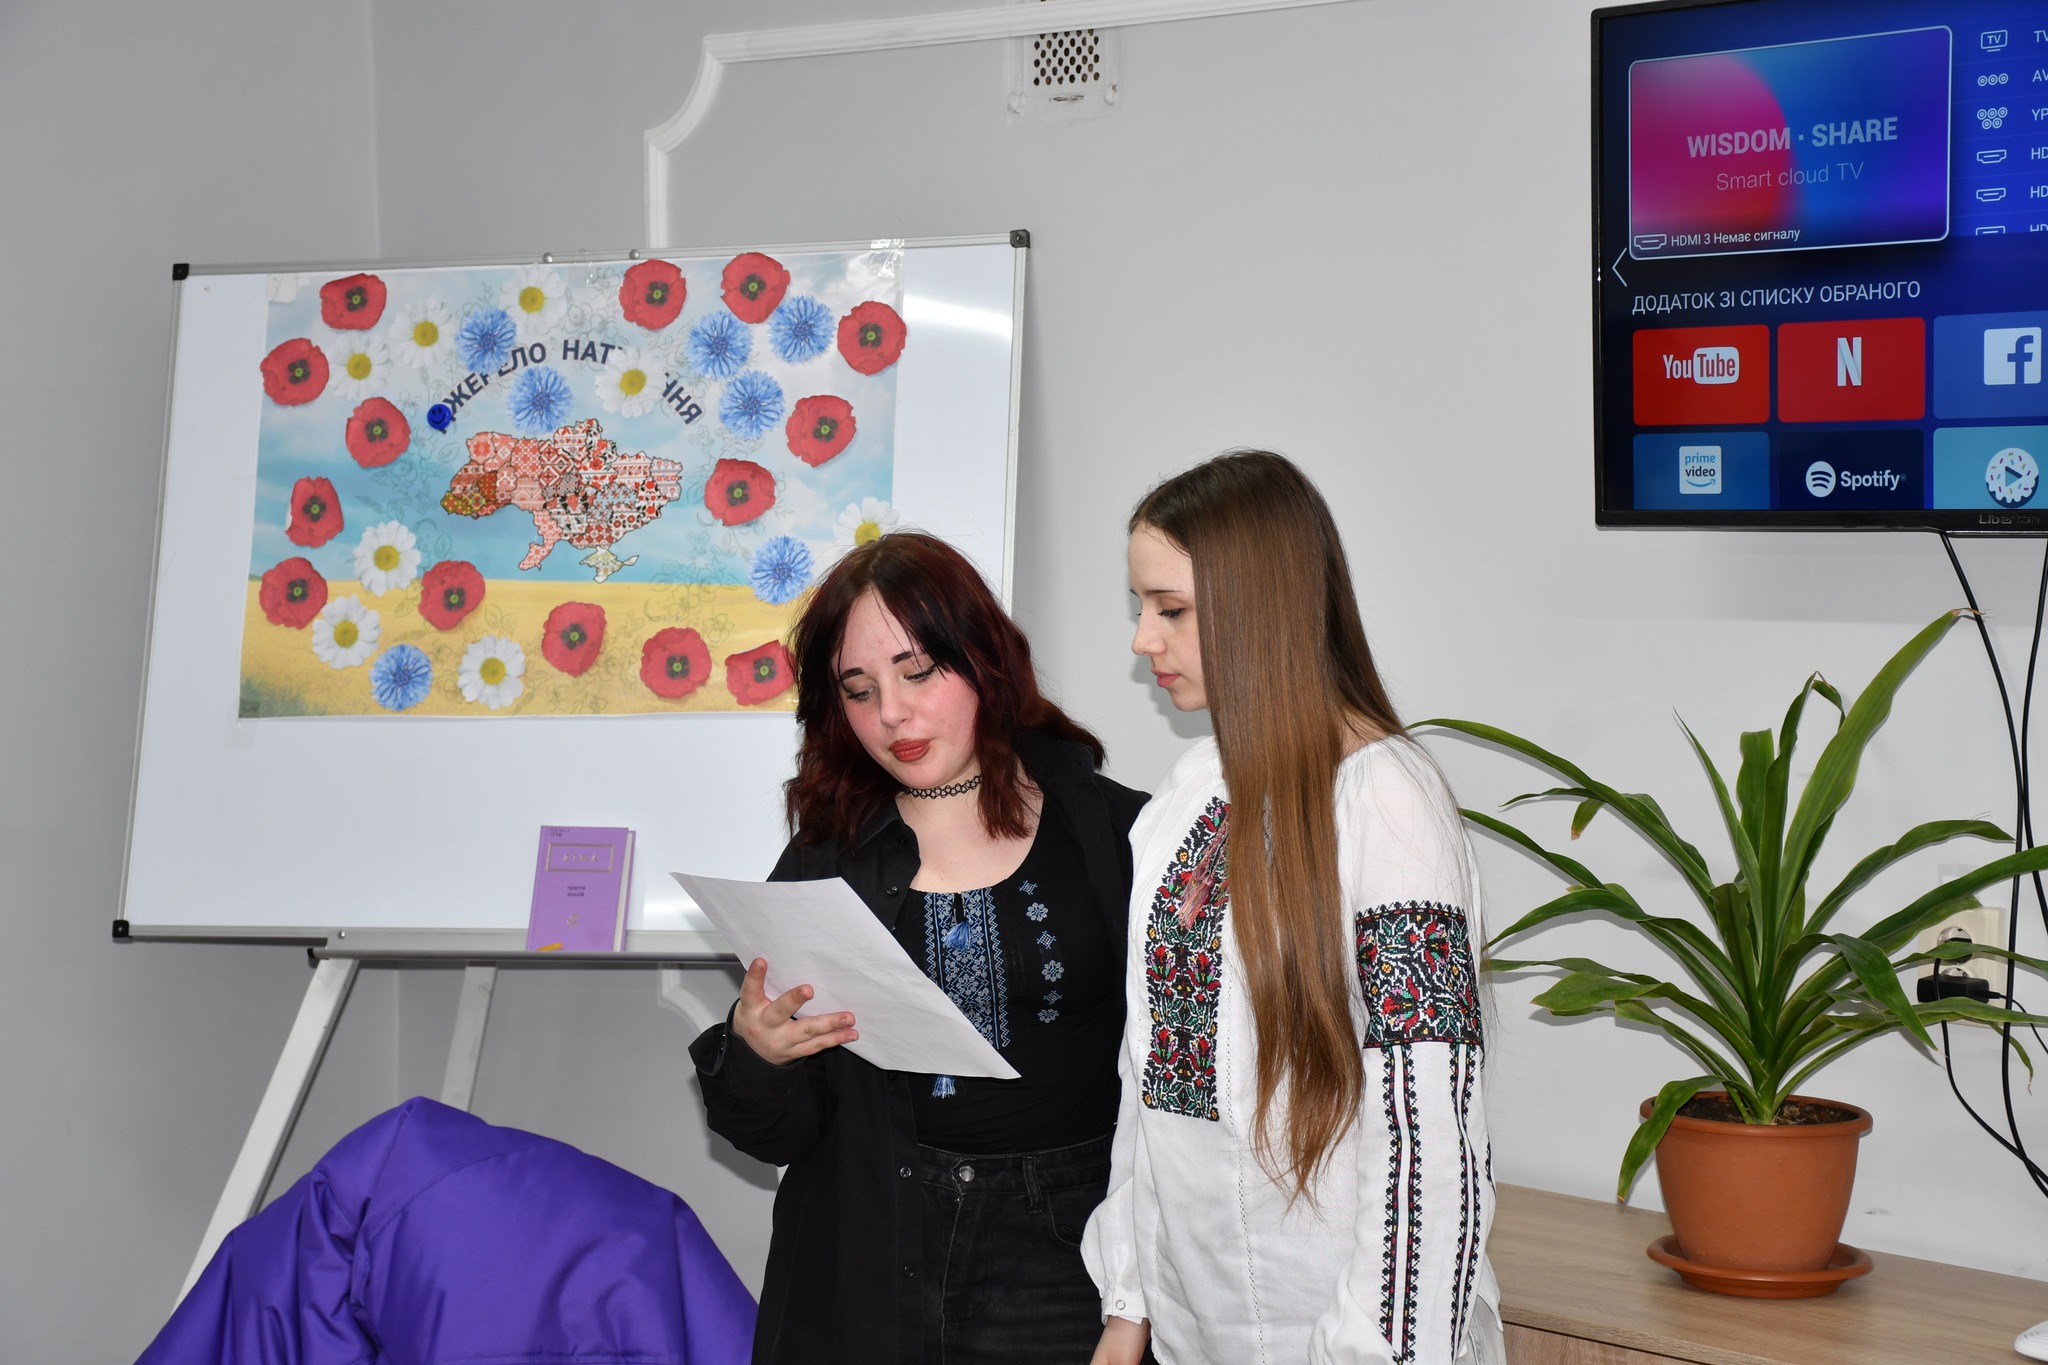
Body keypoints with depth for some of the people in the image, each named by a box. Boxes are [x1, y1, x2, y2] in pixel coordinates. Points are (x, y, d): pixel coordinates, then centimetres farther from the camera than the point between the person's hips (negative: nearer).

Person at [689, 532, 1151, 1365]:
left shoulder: (1118, 834, -3)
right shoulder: (824, 865, 3)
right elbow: (785, 1135, 5)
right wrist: (752, 1052, -16)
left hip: (1073, 1266, -1)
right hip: (874, 1280, 2)